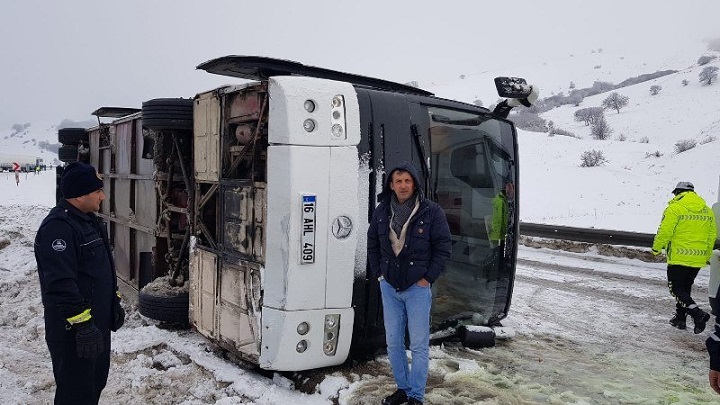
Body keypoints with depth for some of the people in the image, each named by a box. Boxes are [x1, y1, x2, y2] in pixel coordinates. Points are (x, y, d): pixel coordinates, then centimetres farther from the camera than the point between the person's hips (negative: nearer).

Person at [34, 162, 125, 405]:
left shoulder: (89, 220, 11)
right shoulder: (58, 227, -21)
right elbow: (61, 284, -27)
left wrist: (115, 303, 21)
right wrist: (82, 325, -26)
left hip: (98, 324, 10)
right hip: (74, 332, -10)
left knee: (96, 383, 21)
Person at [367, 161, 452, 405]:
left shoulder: (431, 212, -9)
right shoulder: (382, 211, 2)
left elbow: (443, 248, -5)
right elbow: (372, 245, 14)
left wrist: (427, 279, -8)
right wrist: (379, 274, 6)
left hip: (417, 287, -4)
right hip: (389, 287, 4)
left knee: (419, 346, 4)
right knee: (393, 343, 13)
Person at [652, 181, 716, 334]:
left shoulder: (675, 208, -11)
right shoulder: (707, 211, 10)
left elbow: (665, 231, -13)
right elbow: (712, 236, 14)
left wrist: (656, 248, 2)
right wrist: (706, 256, 24)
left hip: (679, 258, -7)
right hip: (698, 259, 7)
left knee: (676, 288, 0)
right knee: (685, 288, 18)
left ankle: (697, 313, -16)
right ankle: (680, 318, 24)